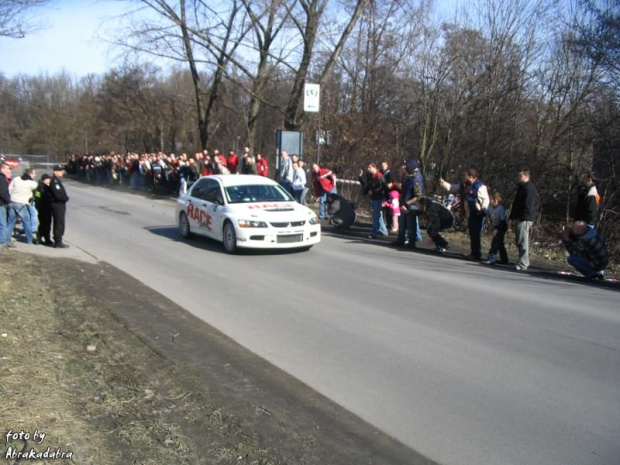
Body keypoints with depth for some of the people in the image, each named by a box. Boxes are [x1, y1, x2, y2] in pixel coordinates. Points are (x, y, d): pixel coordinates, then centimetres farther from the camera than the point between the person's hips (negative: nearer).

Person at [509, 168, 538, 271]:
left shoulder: (529, 188, -12)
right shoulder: (522, 187, 21)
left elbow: (528, 205, -19)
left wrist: (523, 217, -22)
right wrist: (513, 215, 19)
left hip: (524, 219, -11)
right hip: (519, 218, 11)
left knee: (523, 242, -11)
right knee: (519, 241, 14)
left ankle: (523, 264, -12)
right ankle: (524, 262, 22)